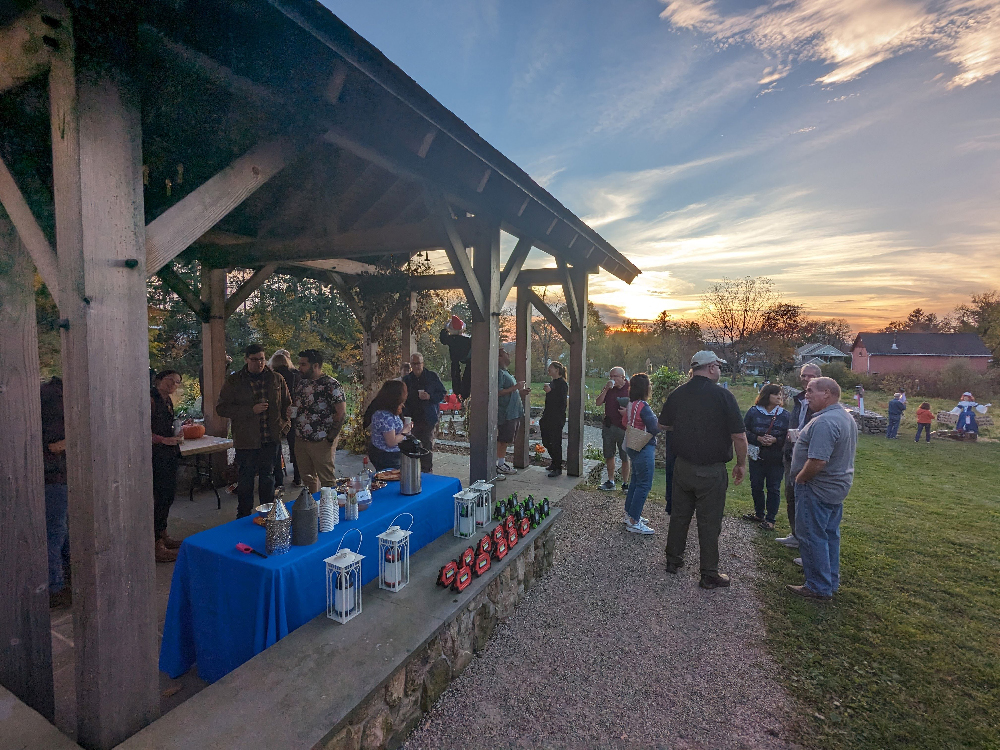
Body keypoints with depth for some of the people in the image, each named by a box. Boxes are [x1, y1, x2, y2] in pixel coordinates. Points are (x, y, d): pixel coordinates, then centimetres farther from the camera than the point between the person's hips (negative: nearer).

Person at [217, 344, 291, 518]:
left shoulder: (277, 379, 5)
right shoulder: (234, 381, -2)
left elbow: (287, 405, 15)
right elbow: (221, 408, -6)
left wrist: (284, 425, 2)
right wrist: (251, 410, -16)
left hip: (271, 438, 2)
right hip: (245, 439, -2)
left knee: (267, 477, 14)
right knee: (245, 479, 8)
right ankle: (243, 517, 24)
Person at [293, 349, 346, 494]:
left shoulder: (331, 384, -11)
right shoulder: (301, 382, 11)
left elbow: (341, 412, -14)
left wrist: (331, 437, -16)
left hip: (321, 442, -7)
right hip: (300, 440, 7)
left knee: (326, 480, 3)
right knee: (307, 478, 18)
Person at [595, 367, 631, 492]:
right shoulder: (608, 387, 7)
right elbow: (598, 403, 0)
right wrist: (606, 389, -9)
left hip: (624, 427, -4)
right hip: (608, 426, 4)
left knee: (625, 457, 2)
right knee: (609, 455, 11)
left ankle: (625, 483, 16)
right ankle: (611, 482, 24)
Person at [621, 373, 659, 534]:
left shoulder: (630, 404, 7)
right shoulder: (643, 406, -21)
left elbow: (626, 424, 17)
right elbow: (654, 428, -19)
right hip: (644, 449, -10)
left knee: (636, 481, 19)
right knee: (644, 484, -3)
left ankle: (630, 514, 29)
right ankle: (634, 522, 1)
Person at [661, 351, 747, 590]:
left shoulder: (677, 393, -1)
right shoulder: (723, 396, -15)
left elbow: (663, 424, 12)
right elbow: (739, 436, -14)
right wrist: (741, 464, -1)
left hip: (682, 466, 4)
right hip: (711, 471, -4)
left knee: (679, 515, 18)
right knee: (709, 523, 7)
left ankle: (673, 560, 32)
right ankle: (709, 575, 19)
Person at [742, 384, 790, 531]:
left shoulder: (785, 415, -2)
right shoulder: (753, 411, -1)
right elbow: (744, 431, -2)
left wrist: (775, 440, -19)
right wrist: (758, 439, -16)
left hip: (776, 460, -1)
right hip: (757, 457, 1)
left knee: (774, 489, 5)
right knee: (756, 487, 12)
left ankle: (770, 519, 18)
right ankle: (759, 514, 31)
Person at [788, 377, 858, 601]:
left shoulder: (824, 422, -26)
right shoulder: (847, 417, 9)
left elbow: (817, 462, -31)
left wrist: (799, 478, -15)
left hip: (818, 489, -10)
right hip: (838, 486, 10)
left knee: (812, 537, 2)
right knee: (830, 534, 20)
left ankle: (819, 587, 12)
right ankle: (831, 580, 32)